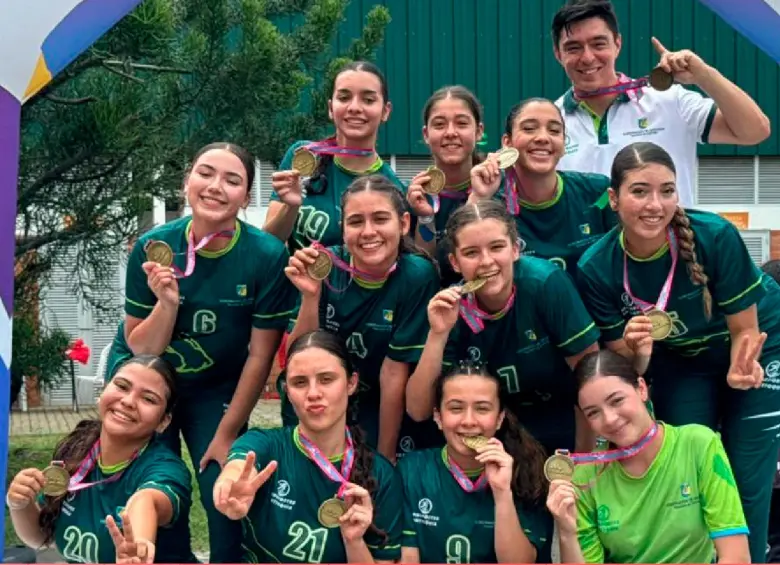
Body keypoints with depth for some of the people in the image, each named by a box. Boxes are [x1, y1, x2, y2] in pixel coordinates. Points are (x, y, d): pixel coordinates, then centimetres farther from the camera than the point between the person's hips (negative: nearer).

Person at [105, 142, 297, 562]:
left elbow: (260, 355, -15)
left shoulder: (267, 255, -24)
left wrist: (226, 435, -10)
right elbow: (140, 348, -13)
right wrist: (166, 302, -33)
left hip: (218, 389, 0)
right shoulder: (153, 247, -20)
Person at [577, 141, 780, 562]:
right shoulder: (597, 268, -24)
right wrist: (636, 350, -37)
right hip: (681, 362, 2)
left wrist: (741, 370, -38)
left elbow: (744, 329, -18)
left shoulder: (715, 236, -32)